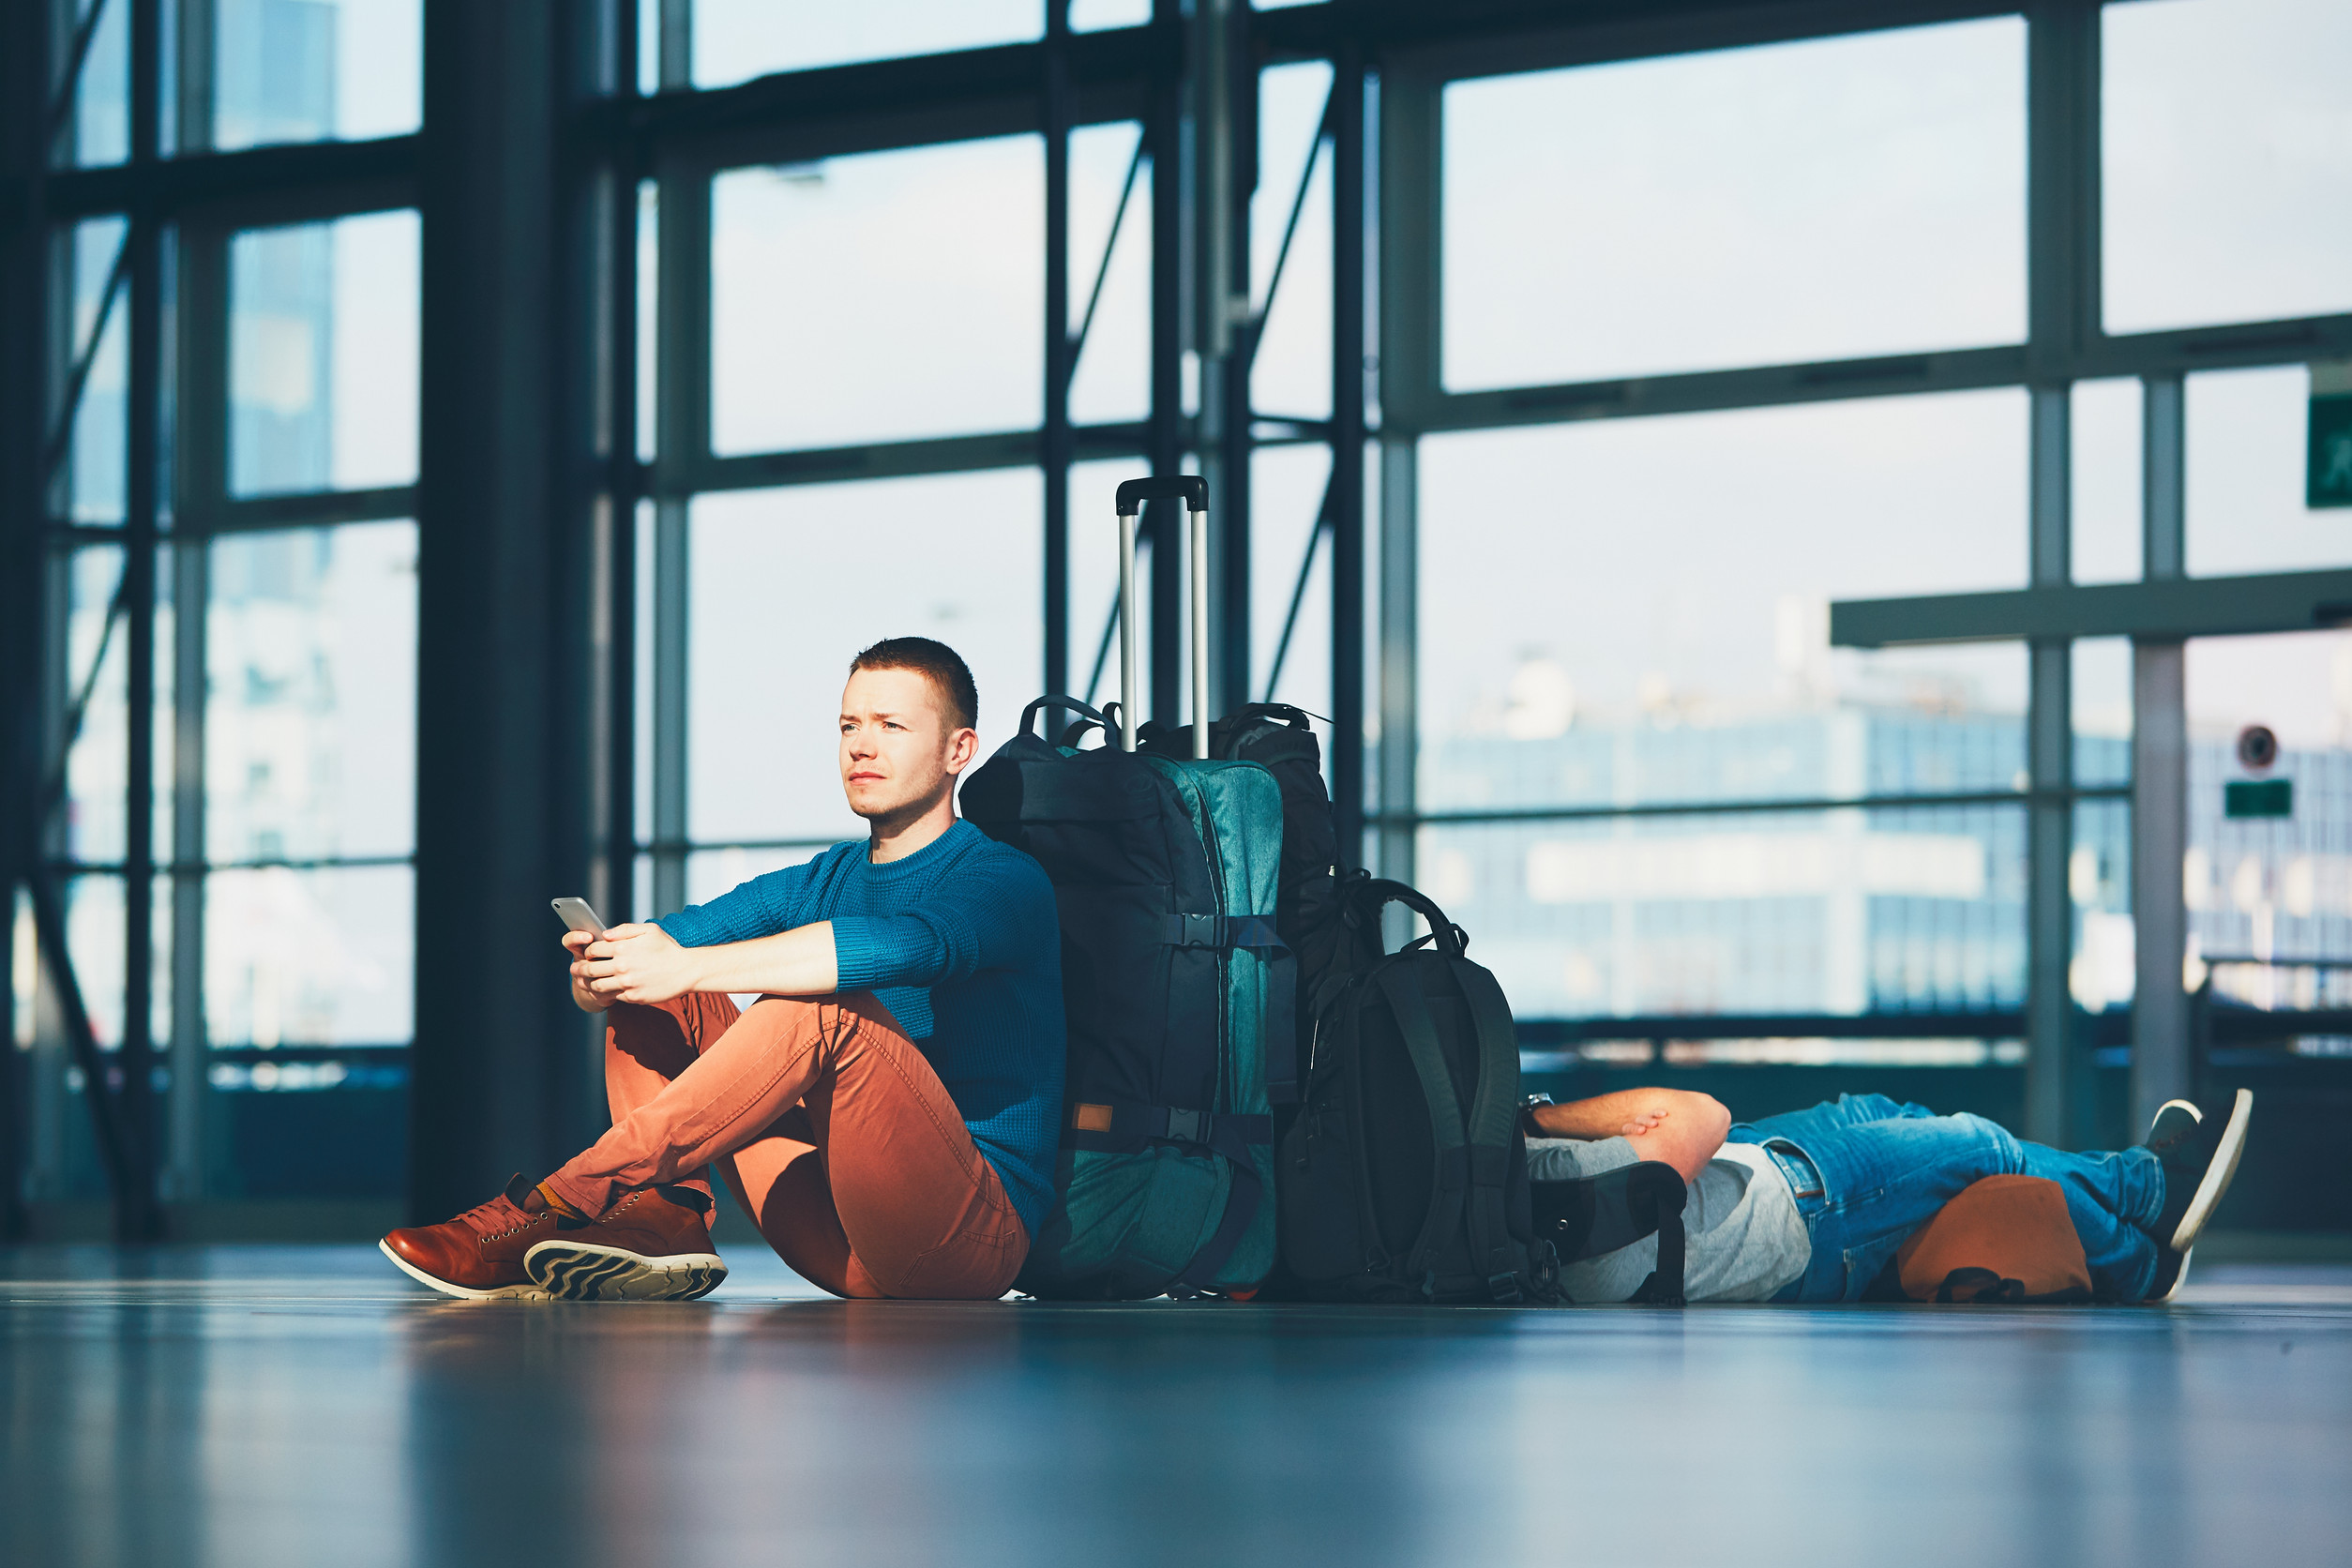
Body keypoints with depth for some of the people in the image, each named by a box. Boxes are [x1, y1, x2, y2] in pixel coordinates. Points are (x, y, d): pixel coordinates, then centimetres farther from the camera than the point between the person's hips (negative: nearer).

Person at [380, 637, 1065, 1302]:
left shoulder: (1005, 880, -5)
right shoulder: (816, 886, 18)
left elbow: (902, 946, -28)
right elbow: (664, 944, 6)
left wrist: (688, 966, -29)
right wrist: (595, 975, -19)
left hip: (979, 1235, -7)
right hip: (837, 1247, 7)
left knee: (824, 1006, -30)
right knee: (646, 992, 2)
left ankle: (558, 1205, -31)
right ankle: (664, 1218, -25)